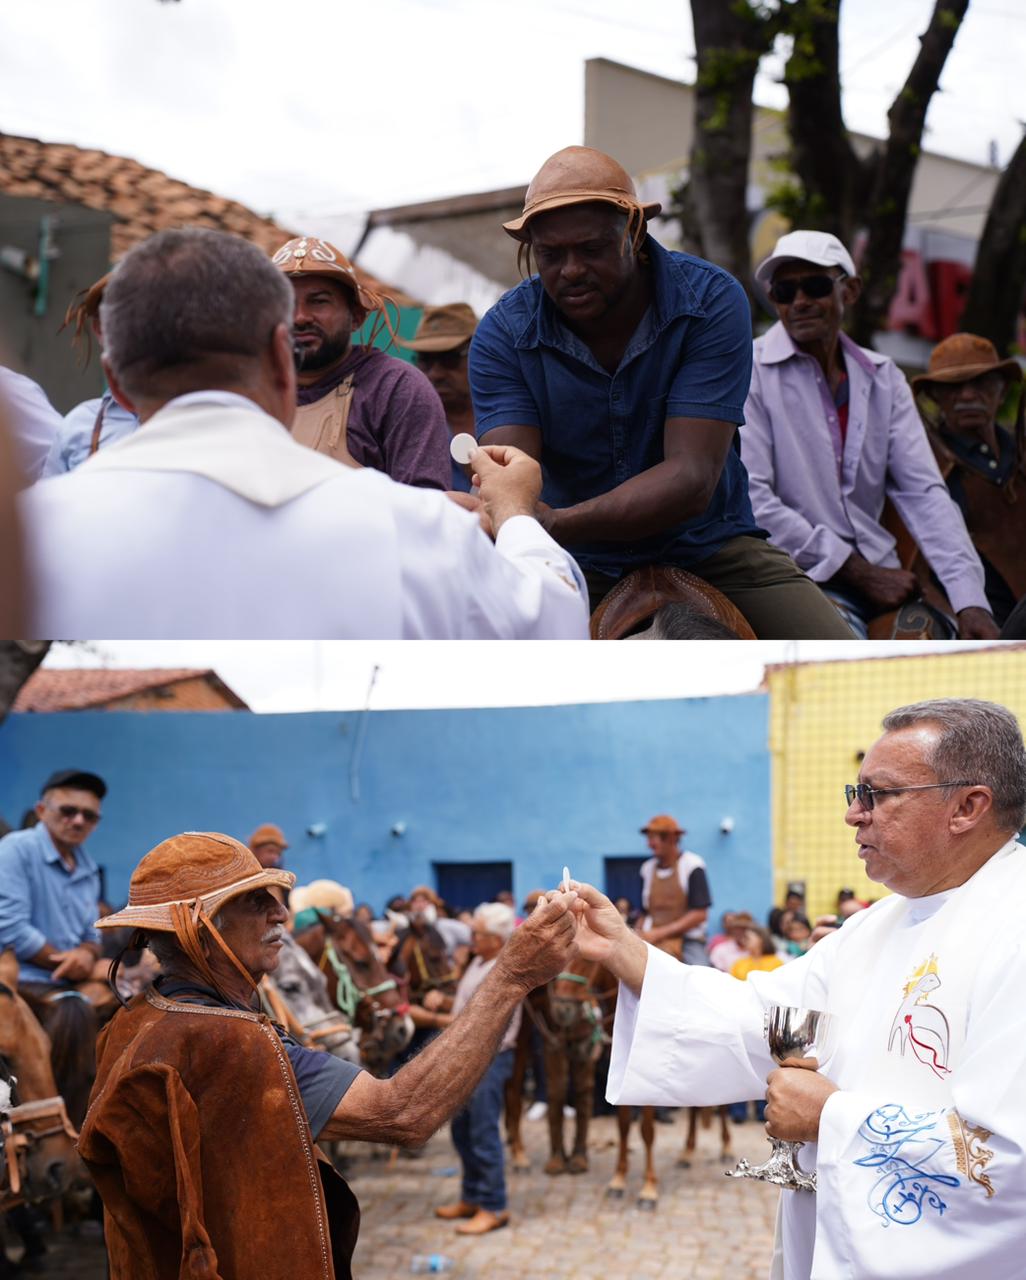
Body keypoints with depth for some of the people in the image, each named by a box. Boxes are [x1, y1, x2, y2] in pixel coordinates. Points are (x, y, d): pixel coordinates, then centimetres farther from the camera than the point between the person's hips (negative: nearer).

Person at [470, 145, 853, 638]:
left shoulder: (710, 302, -15)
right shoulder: (504, 334, -9)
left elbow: (691, 478, -25)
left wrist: (557, 523, -42)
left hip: (708, 546, -1)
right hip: (579, 565, 1)